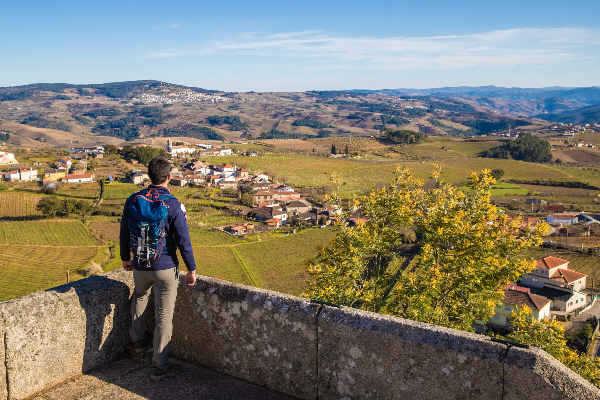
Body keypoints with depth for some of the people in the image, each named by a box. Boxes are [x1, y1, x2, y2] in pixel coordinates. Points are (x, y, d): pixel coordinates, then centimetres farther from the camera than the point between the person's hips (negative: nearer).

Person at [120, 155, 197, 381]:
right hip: (166, 268, -4)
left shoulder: (133, 200, -3)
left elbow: (124, 233, 7)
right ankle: (159, 367, 13)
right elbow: (183, 241, -15)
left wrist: (125, 258, 22)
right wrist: (191, 269, -5)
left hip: (140, 266, 4)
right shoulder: (174, 206, -16)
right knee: (164, 316, 5)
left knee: (139, 296, 34)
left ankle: (138, 343, 41)